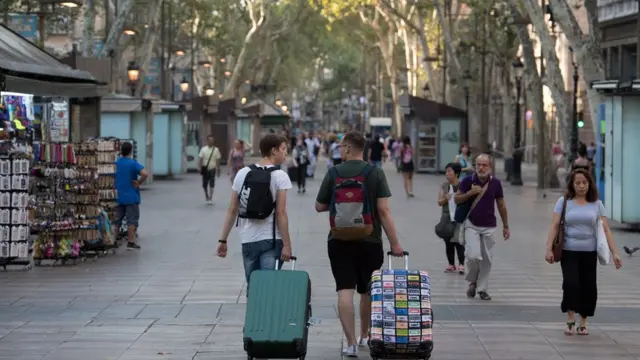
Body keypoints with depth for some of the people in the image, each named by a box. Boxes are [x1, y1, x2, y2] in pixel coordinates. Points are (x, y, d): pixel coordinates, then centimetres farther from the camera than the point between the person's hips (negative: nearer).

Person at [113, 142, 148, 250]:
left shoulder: (115, 163, 3)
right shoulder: (133, 163, -12)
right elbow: (145, 174, -26)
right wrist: (138, 183, -12)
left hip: (118, 197, 5)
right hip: (131, 197, -5)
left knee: (116, 220, 12)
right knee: (132, 220, 3)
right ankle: (131, 242, 3)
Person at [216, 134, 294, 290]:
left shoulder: (242, 173, 5)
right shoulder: (280, 176, -7)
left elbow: (232, 210, 5)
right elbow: (281, 213, -12)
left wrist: (223, 240, 9)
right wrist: (286, 245, -10)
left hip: (247, 240, 4)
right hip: (271, 241, -4)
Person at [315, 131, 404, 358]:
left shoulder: (333, 174, -4)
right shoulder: (375, 174, -5)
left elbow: (319, 207, 3)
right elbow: (383, 210, -10)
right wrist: (394, 243, -8)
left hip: (339, 241, -1)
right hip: (370, 241, 1)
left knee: (345, 291, -3)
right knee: (368, 291, 17)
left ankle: (351, 343, -12)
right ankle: (365, 336, 33)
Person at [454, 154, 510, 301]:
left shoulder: (495, 183, -2)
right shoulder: (468, 181, -6)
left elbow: (501, 205, 8)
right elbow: (456, 199, 2)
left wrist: (505, 226, 10)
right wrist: (470, 193, -17)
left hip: (489, 226, 2)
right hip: (472, 225, -2)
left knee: (486, 259, 3)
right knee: (473, 256, -15)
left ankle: (482, 288, 16)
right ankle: (472, 281, 12)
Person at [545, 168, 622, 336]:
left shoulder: (596, 204, 5)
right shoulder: (564, 201, 2)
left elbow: (606, 229, 2)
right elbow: (554, 226, -2)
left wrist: (615, 253, -6)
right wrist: (549, 249, -12)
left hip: (589, 253, 2)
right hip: (569, 252, -2)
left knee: (589, 288, 2)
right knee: (570, 283, -16)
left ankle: (582, 323, 16)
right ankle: (570, 320, -2)